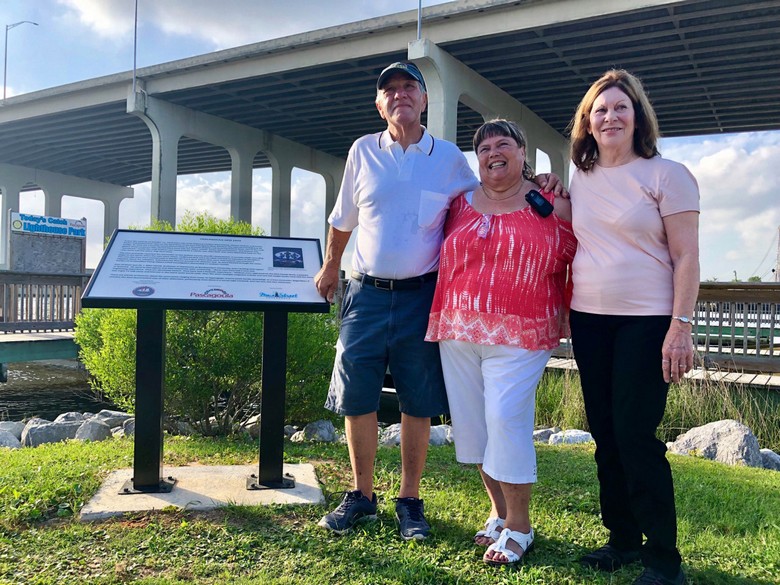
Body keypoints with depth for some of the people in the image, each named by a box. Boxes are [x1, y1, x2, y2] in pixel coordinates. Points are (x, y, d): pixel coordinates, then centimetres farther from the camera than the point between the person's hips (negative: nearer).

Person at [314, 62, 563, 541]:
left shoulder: (450, 157, 3)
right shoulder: (363, 151, 5)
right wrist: (330, 266, 25)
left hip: (422, 296, -1)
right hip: (367, 292, 1)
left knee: (418, 402, 5)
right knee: (356, 396, 3)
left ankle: (410, 501, 22)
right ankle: (362, 495, 22)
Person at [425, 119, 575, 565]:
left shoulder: (551, 203, 3)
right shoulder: (462, 203, 12)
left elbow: (574, 261, 7)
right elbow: (443, 258, 16)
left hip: (519, 335, -4)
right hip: (458, 330, 4)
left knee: (506, 419, -11)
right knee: (473, 422, 8)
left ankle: (519, 525, 7)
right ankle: (500, 511, 26)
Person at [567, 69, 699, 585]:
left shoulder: (666, 175, -3)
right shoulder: (579, 181, 12)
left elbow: (686, 257, -7)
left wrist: (681, 325, -15)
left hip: (646, 320, -5)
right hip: (588, 320, 6)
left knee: (635, 432, -8)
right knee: (605, 432, 9)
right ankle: (623, 538, 24)